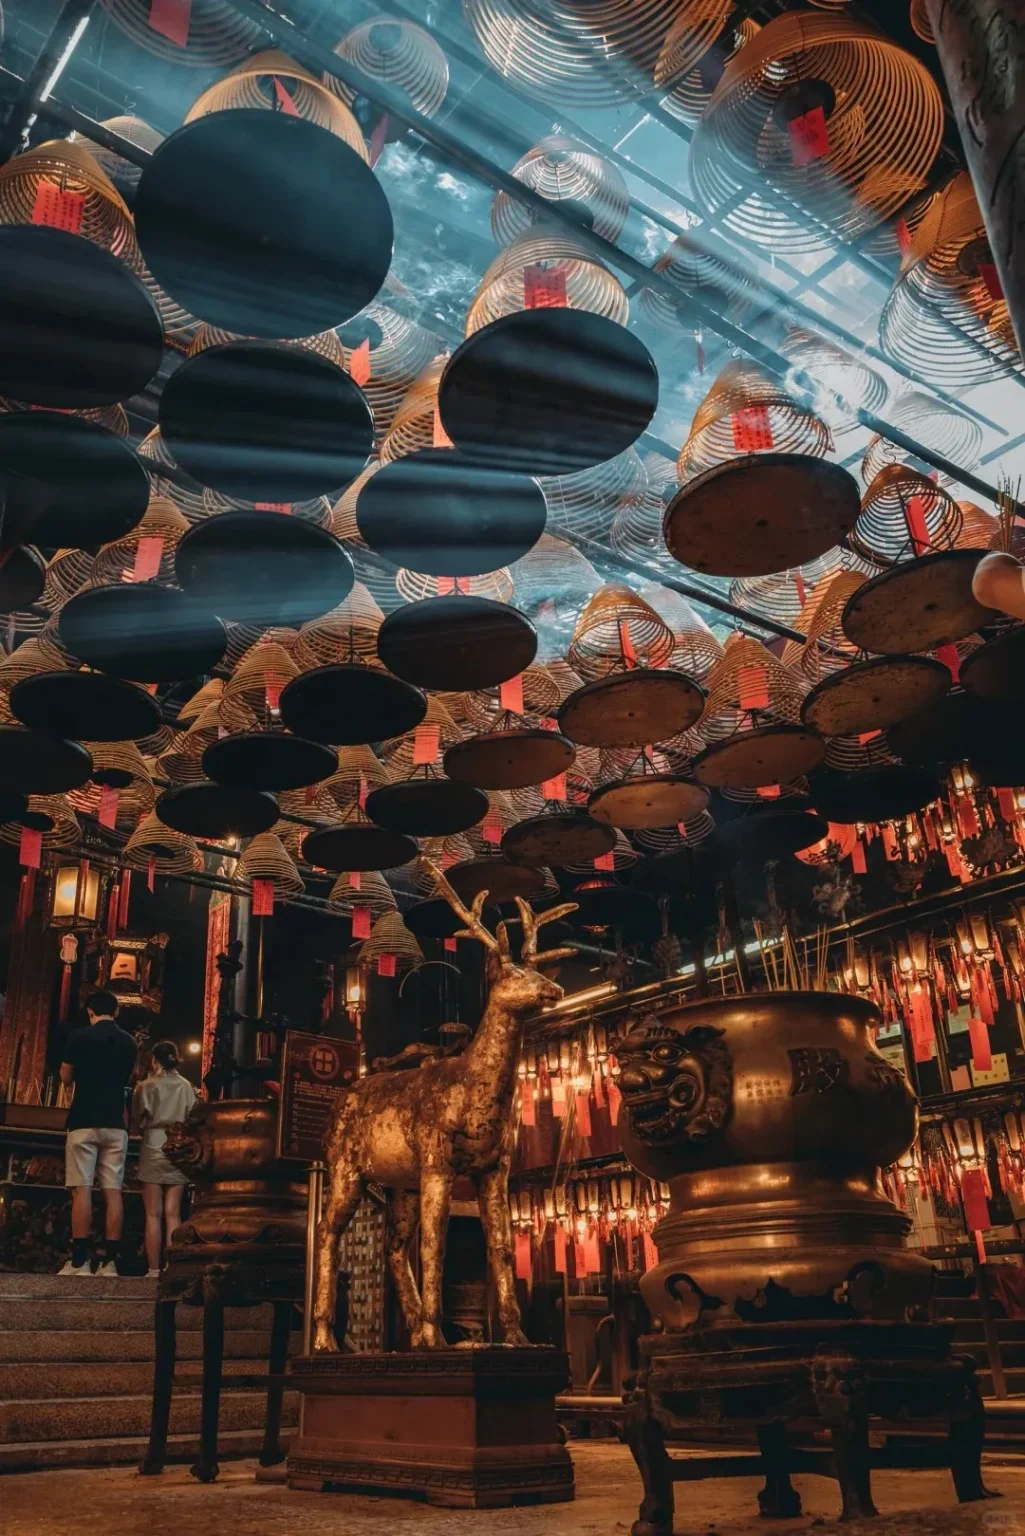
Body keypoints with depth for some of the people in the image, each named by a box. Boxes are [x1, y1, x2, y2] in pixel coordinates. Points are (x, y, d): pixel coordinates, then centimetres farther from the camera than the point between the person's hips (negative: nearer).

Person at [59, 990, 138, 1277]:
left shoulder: (79, 1036, -4)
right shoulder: (128, 1042, 9)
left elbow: (66, 1077, 5)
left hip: (84, 1121, -3)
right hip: (116, 1124, 3)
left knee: (82, 1190, -3)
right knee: (113, 1192, 2)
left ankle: (79, 1261, -5)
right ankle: (109, 1261, 0)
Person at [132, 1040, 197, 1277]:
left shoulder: (146, 1086, -2)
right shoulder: (187, 1086, 2)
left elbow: (137, 1121, 2)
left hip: (154, 1147, -2)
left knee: (153, 1214, 2)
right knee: (173, 1213, 5)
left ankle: (154, 1270, 1)